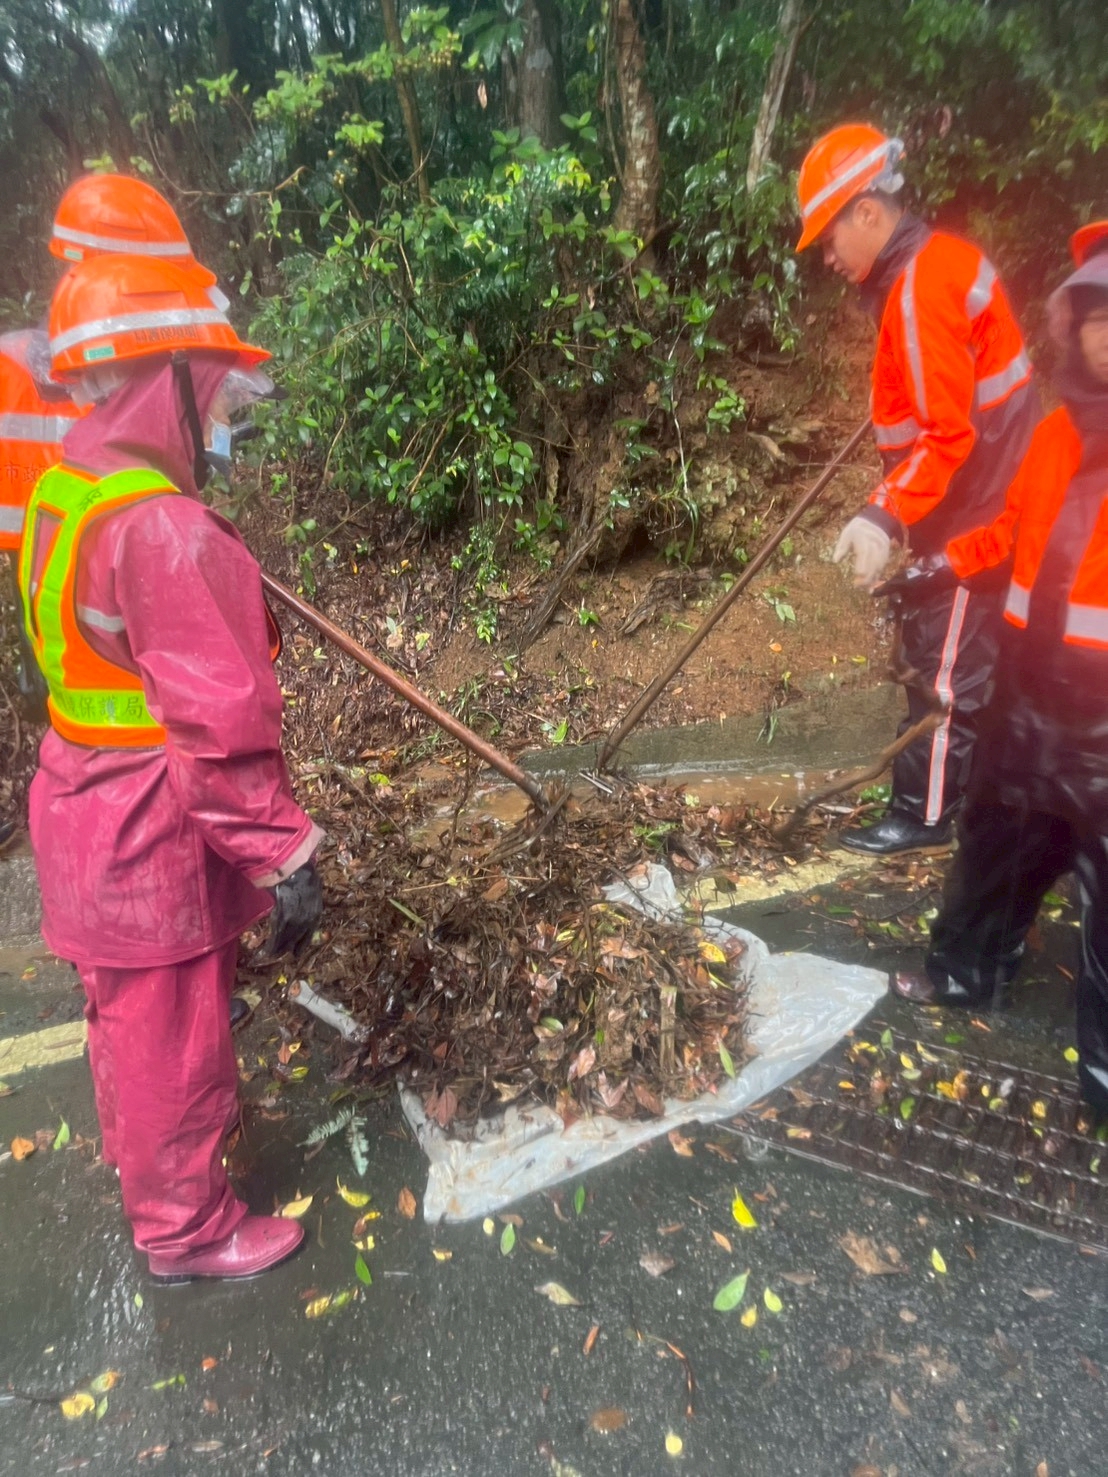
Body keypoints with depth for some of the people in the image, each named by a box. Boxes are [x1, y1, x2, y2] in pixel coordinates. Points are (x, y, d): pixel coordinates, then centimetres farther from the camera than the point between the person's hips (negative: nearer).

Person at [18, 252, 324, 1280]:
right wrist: (283, 855, -21)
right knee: (174, 1040, 11)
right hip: (151, 844, -10)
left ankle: (140, 1155, 56)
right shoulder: (166, 530, -27)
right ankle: (187, 1229, 35)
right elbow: (224, 725, -28)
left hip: (93, 811, 10)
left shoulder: (68, 492, 5)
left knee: (130, 1018, 30)